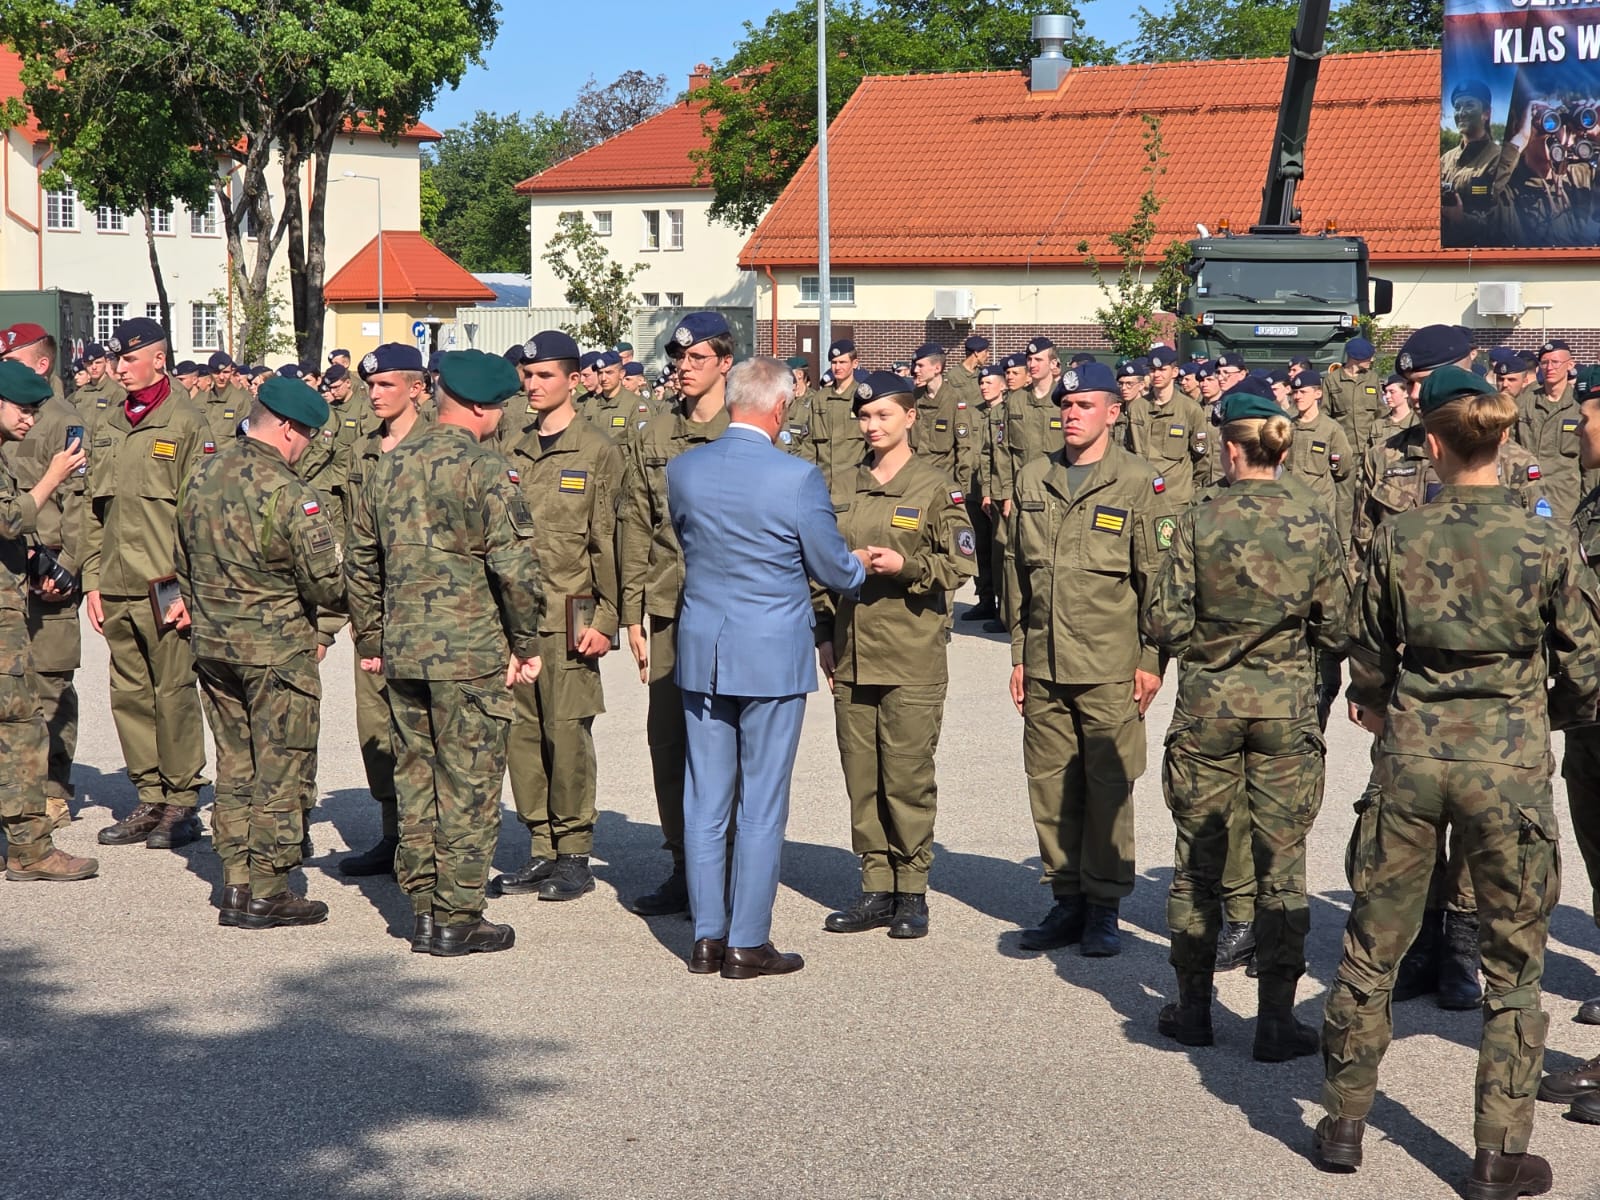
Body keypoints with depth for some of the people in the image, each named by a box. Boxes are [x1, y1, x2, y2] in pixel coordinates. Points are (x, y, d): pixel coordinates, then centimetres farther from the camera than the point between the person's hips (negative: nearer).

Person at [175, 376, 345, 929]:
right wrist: (342, 596, 3)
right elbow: (325, 580, -19)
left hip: (212, 644, 7)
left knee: (235, 765, 16)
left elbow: (185, 564, 15)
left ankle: (235, 884, 18)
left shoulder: (200, 478, 5)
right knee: (281, 771, 2)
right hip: (277, 648, -7)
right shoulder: (287, 493, -19)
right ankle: (266, 892, 5)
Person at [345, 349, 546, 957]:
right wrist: (525, 644, -4)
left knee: (415, 778, 13)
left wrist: (369, 641, 23)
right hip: (472, 653, -6)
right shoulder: (486, 471, -11)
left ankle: (422, 909, 18)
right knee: (468, 786, 1)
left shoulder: (389, 466, 9)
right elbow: (515, 567, -16)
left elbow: (360, 561, 16)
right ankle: (457, 919, 6)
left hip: (402, 651, 6)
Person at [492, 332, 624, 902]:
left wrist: (605, 619, -10)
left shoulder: (598, 452, -1)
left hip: (566, 616, -5)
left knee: (567, 733, -4)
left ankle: (574, 855, 5)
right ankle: (541, 849, 16)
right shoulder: (510, 450, 14)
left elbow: (607, 544, -3)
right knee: (522, 732, 6)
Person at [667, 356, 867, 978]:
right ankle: (747, 944, 7)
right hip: (773, 656, -4)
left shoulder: (683, 470, -2)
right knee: (761, 804, 3)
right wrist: (862, 564, 19)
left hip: (700, 651, 4)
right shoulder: (798, 478, -15)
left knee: (705, 801, 11)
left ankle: (707, 937, 16)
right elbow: (833, 569, -5)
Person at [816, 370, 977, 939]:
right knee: (861, 779, 6)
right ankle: (876, 888, 15)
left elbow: (961, 565, -4)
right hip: (851, 657, 5)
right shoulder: (847, 487, 14)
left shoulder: (935, 489, -1)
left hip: (912, 661, -5)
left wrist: (905, 565, -18)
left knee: (907, 779, -3)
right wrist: (824, 635, 15)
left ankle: (912, 892, 7)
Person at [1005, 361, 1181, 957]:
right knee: (1049, 784, 7)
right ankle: (1067, 900, 18)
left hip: (1110, 669, -4)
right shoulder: (1032, 480, 12)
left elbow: (1157, 577, -3)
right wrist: (1018, 654, 13)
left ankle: (1104, 907, 10)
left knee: (1108, 787, 0)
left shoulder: (1138, 484, -2)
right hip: (1044, 665, 4)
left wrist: (1152, 659, -7)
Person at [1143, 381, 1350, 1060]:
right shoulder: (1314, 525, -5)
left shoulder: (1199, 525, -9)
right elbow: (1337, 628, -1)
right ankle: (1276, 1021, 8)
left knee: (1198, 860, 13)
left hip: (1207, 702, 0)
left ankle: (1192, 1009, 20)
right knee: (1281, 867, 6)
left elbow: (1164, 624, -9)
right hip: (1287, 705, 0)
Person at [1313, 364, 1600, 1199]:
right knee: (1512, 965, 10)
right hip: (1510, 764, -1)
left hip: (1411, 756, 2)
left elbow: (1367, 669, 6)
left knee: (1372, 948, 15)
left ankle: (1344, 1123, 24)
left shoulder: (1397, 540, -4)